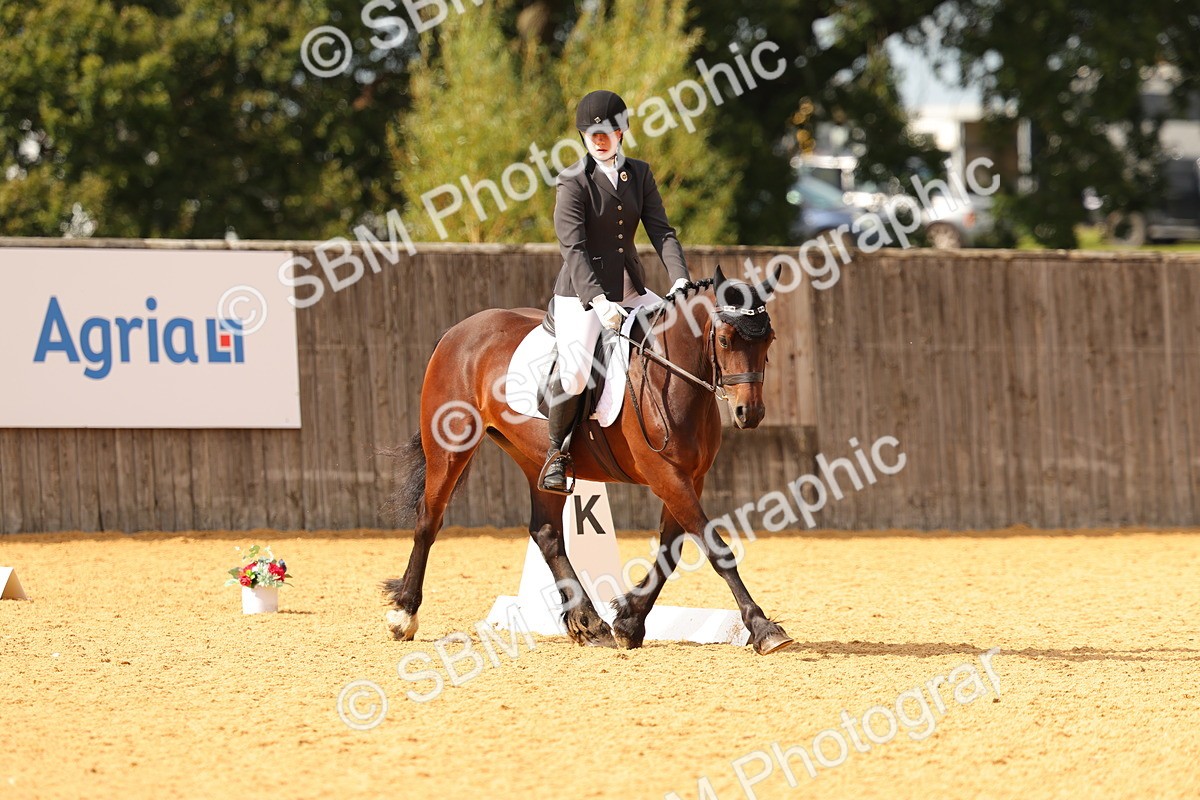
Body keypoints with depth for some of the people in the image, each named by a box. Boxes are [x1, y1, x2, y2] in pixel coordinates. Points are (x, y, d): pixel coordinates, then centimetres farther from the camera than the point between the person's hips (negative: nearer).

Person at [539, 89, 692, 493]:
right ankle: (556, 452, -2)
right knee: (574, 375, -26)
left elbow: (661, 231, 2)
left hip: (630, 290, 6)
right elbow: (573, 248, -16)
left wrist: (680, 278, -16)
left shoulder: (640, 174, 8)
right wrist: (598, 301, -28)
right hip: (581, 293, -6)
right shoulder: (573, 182, -8)